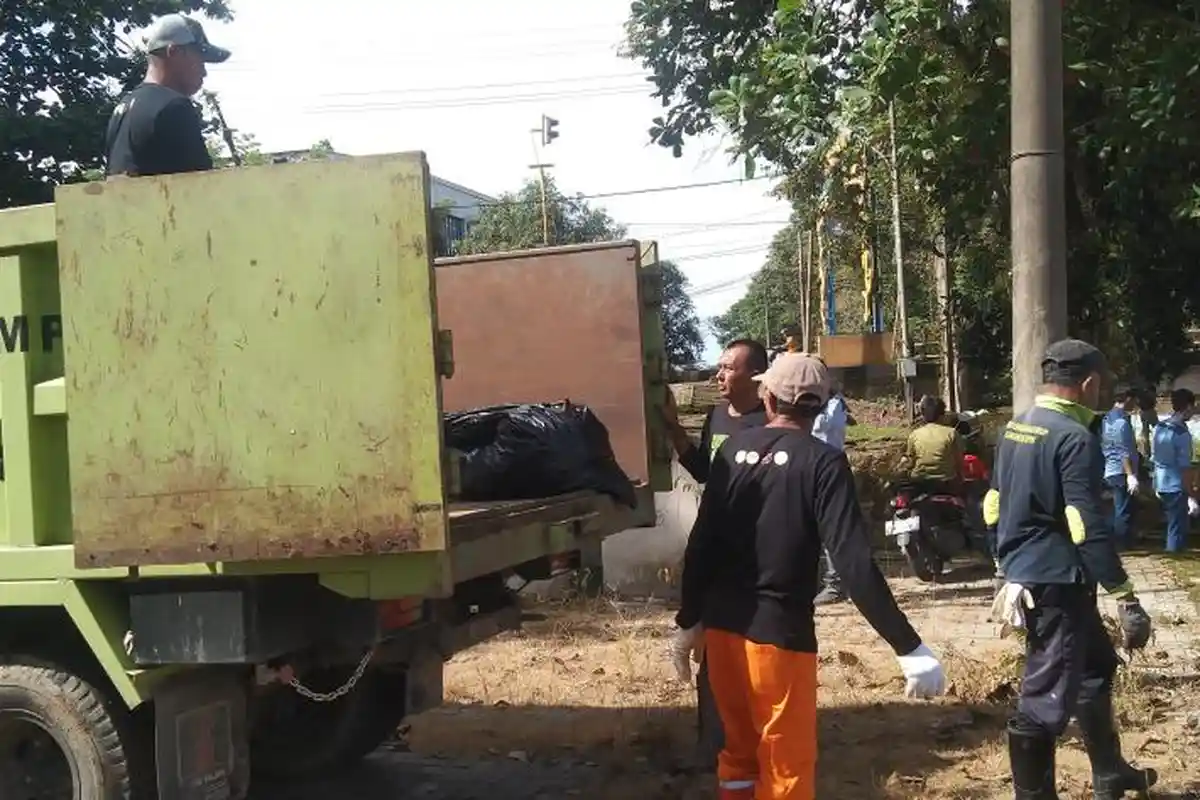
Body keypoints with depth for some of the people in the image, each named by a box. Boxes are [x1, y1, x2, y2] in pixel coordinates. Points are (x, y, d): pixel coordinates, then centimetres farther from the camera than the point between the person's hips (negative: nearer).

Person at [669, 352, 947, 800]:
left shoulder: (735, 449, 2)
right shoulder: (822, 461, -11)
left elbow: (701, 543, 5)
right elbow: (854, 562, -19)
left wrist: (689, 620, 16)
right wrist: (909, 648, -18)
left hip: (721, 624, 5)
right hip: (779, 629, -5)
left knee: (740, 749, 21)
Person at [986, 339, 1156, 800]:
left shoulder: (1014, 430, 10)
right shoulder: (1074, 438, -17)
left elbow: (994, 509, 16)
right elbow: (1088, 528, -22)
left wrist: (1011, 569, 22)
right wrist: (1124, 596, -17)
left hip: (1026, 576, 10)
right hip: (1058, 582, -10)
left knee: (1095, 666, 25)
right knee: (1046, 696, -3)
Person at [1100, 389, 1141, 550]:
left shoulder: (1107, 418, 12)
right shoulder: (1122, 421, -16)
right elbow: (1124, 452, -21)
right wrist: (1131, 475, -23)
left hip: (1110, 471, 9)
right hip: (1121, 472, -9)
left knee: (1118, 510, 16)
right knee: (1124, 512, -3)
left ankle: (1116, 543, 21)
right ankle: (1122, 545, 1)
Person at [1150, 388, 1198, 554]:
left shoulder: (1159, 427, 5)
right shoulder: (1182, 434, -19)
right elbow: (1184, 468, -20)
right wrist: (1191, 497, -18)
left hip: (1161, 485, 8)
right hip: (1176, 487, -8)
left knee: (1174, 525, 21)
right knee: (1177, 529, 1)